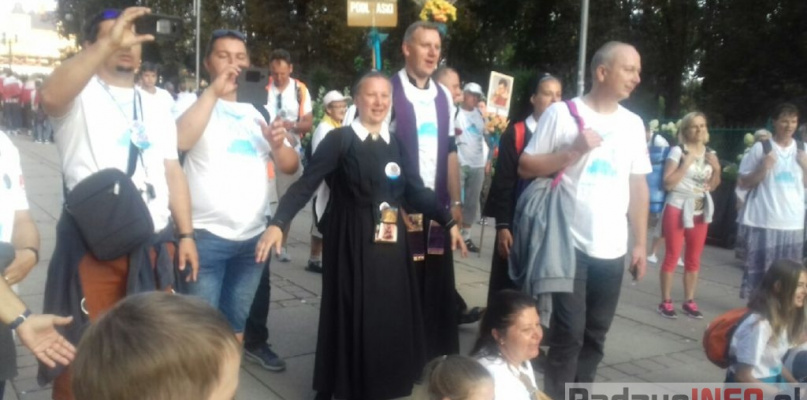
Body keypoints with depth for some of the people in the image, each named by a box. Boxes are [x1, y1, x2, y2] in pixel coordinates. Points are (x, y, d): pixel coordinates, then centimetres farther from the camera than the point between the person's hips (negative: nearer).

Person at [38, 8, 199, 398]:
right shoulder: (80, 95, -1)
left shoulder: (156, 110, 16)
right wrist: (107, 45, -31)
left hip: (156, 244, 5)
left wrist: (185, 234, 7)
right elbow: (49, 97, -26)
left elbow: (173, 173, 14)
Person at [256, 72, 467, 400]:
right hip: (351, 244, -4)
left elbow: (416, 191, 13)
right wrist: (278, 223, -22)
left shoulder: (396, 144, 9)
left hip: (389, 244, 5)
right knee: (350, 316, 3)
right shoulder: (339, 140, -5)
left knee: (391, 317, 9)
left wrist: (448, 221, 8)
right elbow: (305, 185, -11)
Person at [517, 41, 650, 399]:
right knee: (569, 333, -2)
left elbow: (639, 186, 13)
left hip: (612, 249, 5)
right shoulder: (562, 113, -4)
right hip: (571, 244, -4)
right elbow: (525, 168, -5)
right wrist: (574, 150, -16)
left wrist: (641, 243, 10)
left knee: (595, 334, 12)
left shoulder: (633, 123, 10)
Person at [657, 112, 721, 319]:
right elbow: (668, 183, -14)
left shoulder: (710, 154, 8)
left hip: (700, 210, 5)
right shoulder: (678, 151, -8)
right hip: (677, 208, -5)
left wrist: (717, 168, -2)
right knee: (672, 257, -2)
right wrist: (686, 164, -18)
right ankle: (666, 301, 6)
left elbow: (712, 186, 14)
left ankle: (689, 301, 20)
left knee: (694, 259, 10)